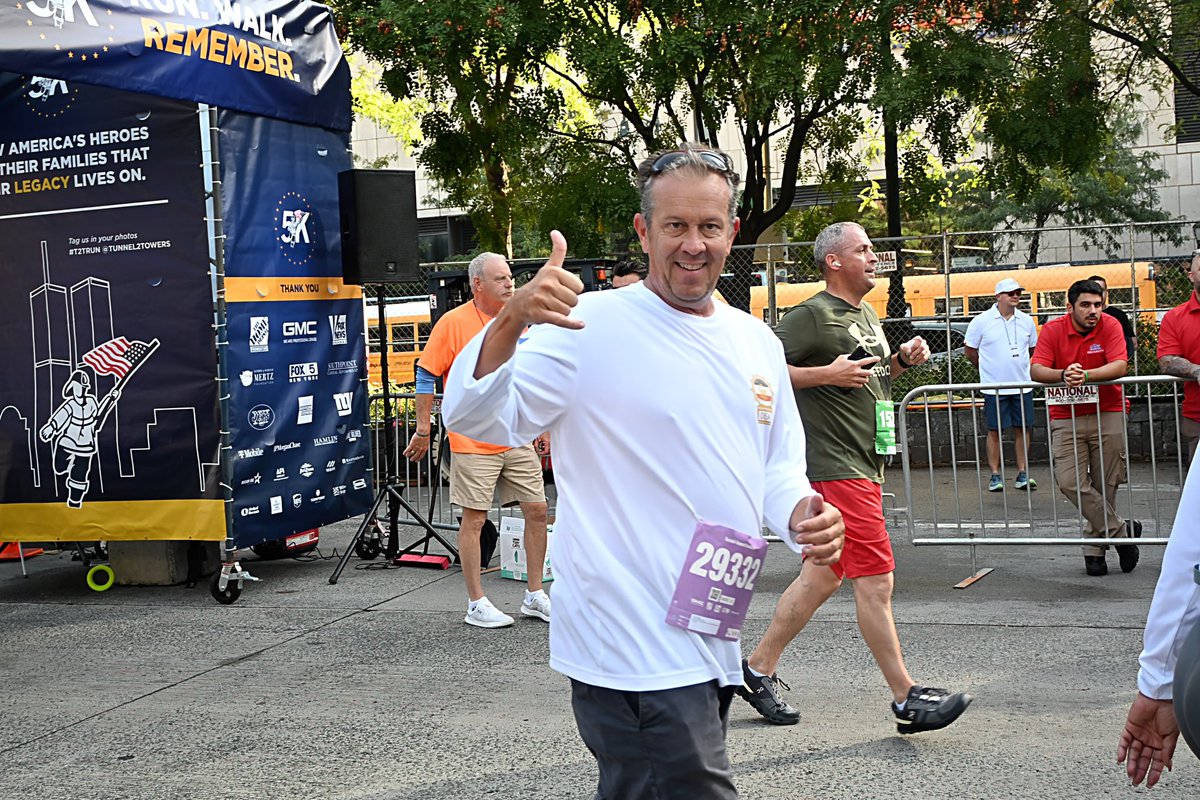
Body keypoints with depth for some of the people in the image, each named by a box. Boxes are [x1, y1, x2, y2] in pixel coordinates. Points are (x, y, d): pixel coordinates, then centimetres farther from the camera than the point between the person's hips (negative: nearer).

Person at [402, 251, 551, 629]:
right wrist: (423, 430, -5)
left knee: (537, 510, 6)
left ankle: (535, 596, 18)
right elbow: (426, 375, -4)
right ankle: (477, 604, 8)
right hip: (474, 441, -6)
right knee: (474, 518, 0)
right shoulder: (454, 322, -7)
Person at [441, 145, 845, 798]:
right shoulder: (590, 326, -10)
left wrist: (803, 514, -2)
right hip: (632, 648, -7)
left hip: (710, 643, 7)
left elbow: (779, 468, 21)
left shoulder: (757, 343, 11)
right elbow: (475, 417, -17)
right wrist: (510, 323, -34)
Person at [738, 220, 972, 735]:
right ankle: (907, 699, 0)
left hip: (865, 462, 10)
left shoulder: (867, 314, 18)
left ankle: (759, 668, 23)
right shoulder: (813, 315, -10)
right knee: (875, 580, -7)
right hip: (836, 466, -10)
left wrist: (903, 360, 11)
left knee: (824, 575, 13)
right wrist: (826, 373, -23)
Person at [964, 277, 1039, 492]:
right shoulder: (981, 321, -5)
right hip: (994, 387, -3)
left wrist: (1019, 366, 14)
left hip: (1022, 386, 3)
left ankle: (1022, 473, 13)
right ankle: (995, 475, 9)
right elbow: (969, 350, 4)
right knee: (994, 431, 1)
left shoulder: (1026, 321, 6)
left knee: (1022, 429, 5)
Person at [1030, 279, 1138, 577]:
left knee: (1105, 485, 4)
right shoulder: (1052, 330, -5)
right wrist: (1063, 375, -34)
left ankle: (1094, 548, 17)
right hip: (1066, 418, 0)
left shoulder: (1110, 326, -5)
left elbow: (1119, 366, -18)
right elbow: (1036, 370, -14)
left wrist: (1085, 376, -35)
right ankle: (1121, 531, 1)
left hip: (1107, 415, 0)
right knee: (1070, 482, -12)